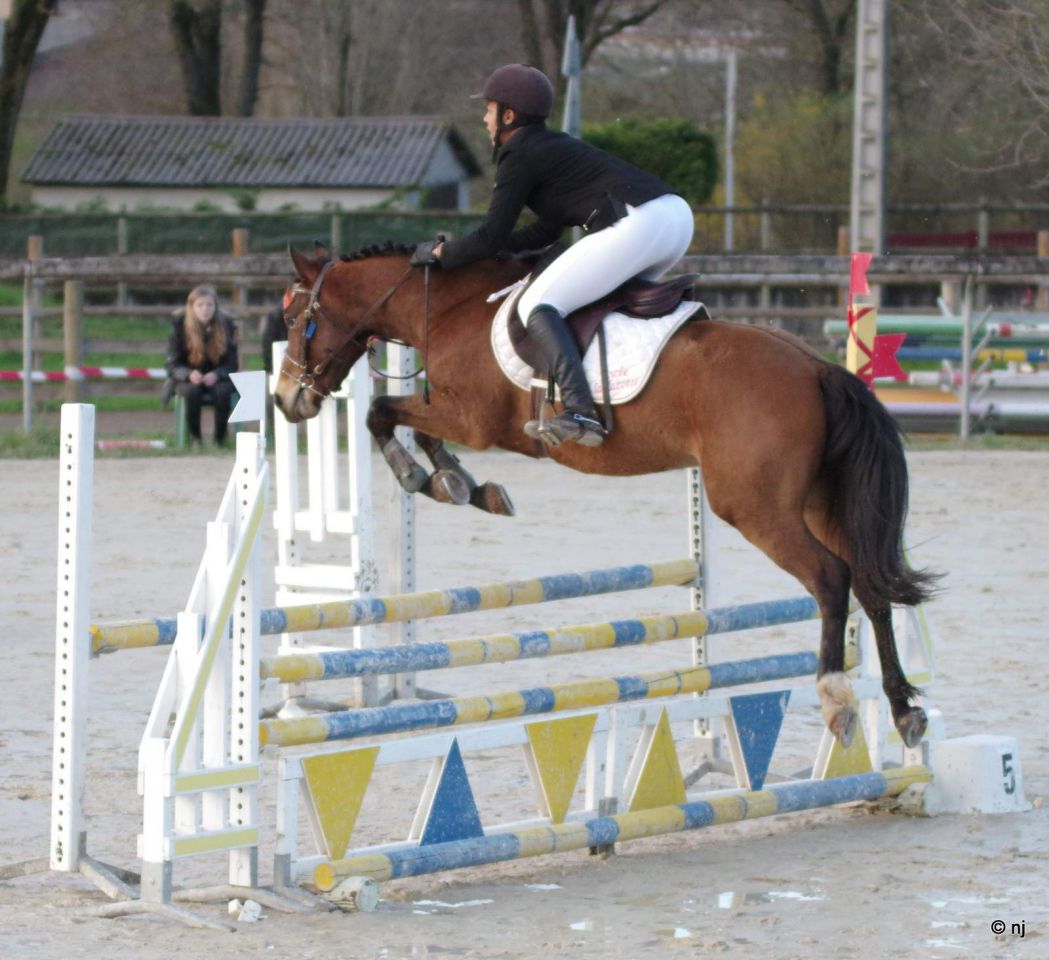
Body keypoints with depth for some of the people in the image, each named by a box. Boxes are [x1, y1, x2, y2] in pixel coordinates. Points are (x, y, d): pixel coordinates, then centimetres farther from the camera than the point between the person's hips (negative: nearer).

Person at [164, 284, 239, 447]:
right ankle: (194, 438, -19)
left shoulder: (226, 325, -4)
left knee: (222, 392, -34)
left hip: (217, 377, 1)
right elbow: (172, 364, -6)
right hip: (187, 380, -1)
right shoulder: (180, 325, -7)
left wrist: (217, 375, -24)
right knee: (192, 391, -36)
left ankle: (220, 438, -17)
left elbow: (231, 363, -3)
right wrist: (188, 374, -27)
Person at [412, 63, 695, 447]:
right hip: (677, 214, 10)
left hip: (638, 224, -10)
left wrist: (440, 253, 15)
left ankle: (579, 411, -26)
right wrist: (477, 248, 32)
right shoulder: (552, 146, 28)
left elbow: (492, 238, -1)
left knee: (537, 304, -8)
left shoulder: (518, 156, 0)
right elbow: (546, 232, 34)